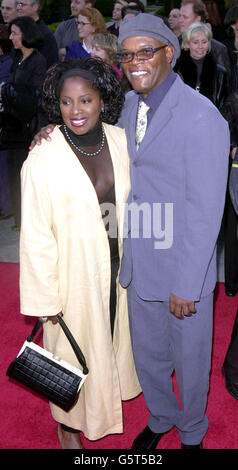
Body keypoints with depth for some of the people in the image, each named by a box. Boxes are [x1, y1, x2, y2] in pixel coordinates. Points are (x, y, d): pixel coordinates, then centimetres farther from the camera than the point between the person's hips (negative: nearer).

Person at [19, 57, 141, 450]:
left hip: (118, 265, 5)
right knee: (74, 347, 14)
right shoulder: (43, 158, -22)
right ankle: (69, 422, 41)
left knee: (112, 330, 26)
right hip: (73, 272, -4)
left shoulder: (119, 140, -8)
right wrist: (45, 298, -14)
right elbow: (36, 235, -17)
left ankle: (111, 385, 57)